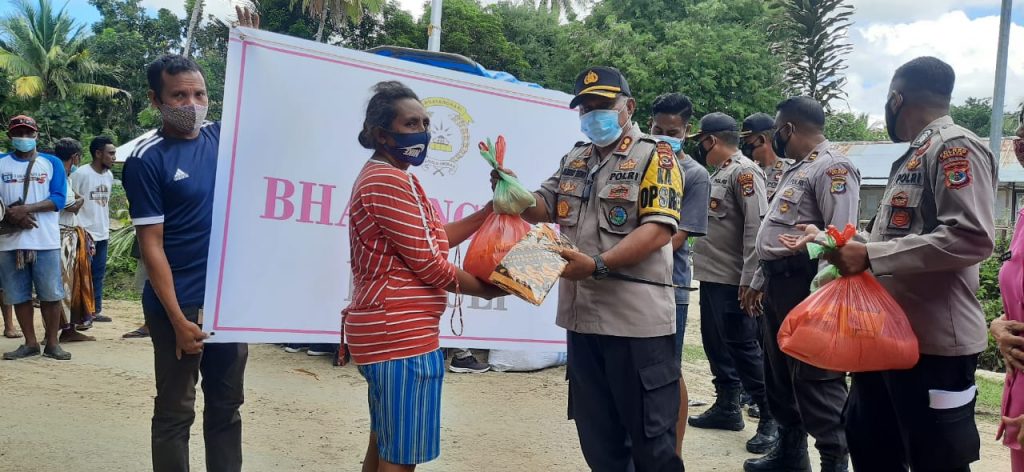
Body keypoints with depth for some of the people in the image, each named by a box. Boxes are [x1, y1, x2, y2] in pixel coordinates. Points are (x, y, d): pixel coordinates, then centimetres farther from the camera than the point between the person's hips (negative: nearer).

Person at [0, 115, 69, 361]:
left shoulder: (52, 163, 6)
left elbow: (58, 199, -3)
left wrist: (26, 208, -15)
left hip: (46, 240, -1)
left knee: (50, 294, 0)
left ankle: (52, 343, 9)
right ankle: (30, 343, 16)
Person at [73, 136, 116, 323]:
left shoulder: (109, 175, 9)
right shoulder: (81, 173, -13)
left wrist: (107, 229, 16)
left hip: (102, 234, 7)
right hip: (85, 234, -7)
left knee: (99, 274, 12)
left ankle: (96, 311, 19)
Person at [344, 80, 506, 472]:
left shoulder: (378, 177, 18)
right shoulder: (391, 180, -16)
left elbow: (432, 239, 16)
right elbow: (426, 261, -17)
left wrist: (492, 210, 11)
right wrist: (487, 289, -3)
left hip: (384, 331, 11)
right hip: (401, 334, -11)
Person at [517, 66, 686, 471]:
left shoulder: (654, 156, -6)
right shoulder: (574, 160, 15)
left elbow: (658, 230, -17)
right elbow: (542, 208, 16)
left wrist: (598, 265, -28)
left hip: (637, 321, -6)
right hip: (582, 318, 7)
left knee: (650, 438, 5)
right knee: (597, 438, 17)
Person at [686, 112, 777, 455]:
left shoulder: (744, 172, -13)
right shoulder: (719, 173, 16)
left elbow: (757, 227, -20)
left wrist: (749, 280, -23)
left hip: (733, 281, -10)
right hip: (711, 277, 10)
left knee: (743, 347, -5)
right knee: (716, 345, 15)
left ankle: (772, 419, 5)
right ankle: (727, 407, 27)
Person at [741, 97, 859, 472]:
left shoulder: (832, 168, -12)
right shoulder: (797, 170, 19)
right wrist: (759, 282, 23)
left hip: (805, 287, -10)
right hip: (777, 286, 10)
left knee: (815, 381, -4)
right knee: (779, 375, 17)